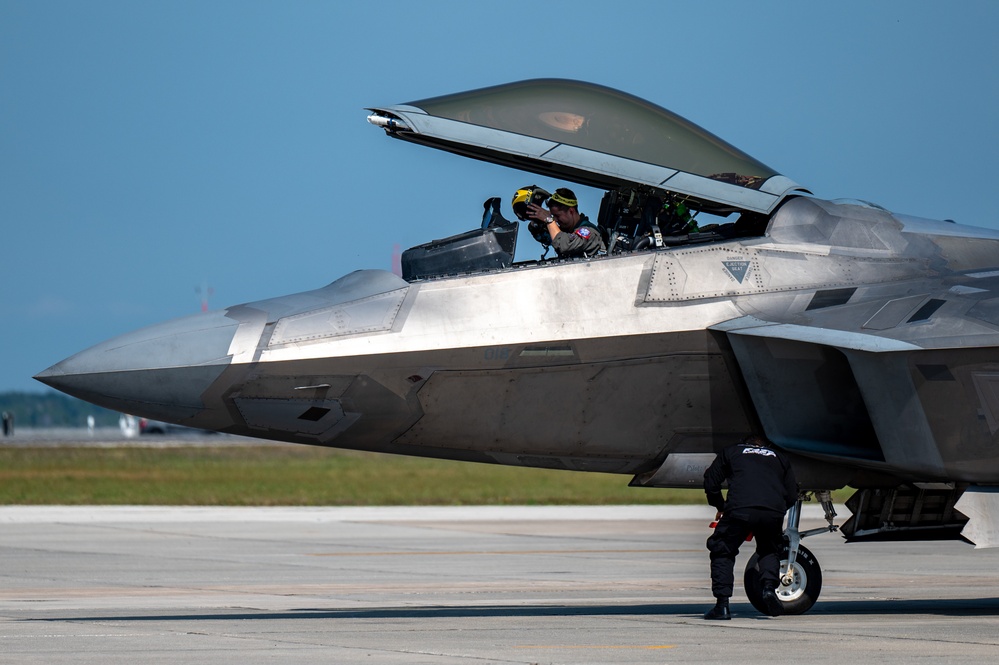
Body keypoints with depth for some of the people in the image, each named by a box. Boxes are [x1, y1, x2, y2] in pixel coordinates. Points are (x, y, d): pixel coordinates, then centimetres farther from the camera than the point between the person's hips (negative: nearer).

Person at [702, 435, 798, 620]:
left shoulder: (731, 452, 28)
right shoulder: (779, 457, 31)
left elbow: (710, 481, 23)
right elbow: (792, 495, 25)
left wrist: (720, 507, 36)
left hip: (740, 509, -2)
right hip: (773, 512, 2)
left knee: (722, 552, 14)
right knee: (770, 551, 27)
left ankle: (722, 604, 3)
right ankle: (769, 587, 2)